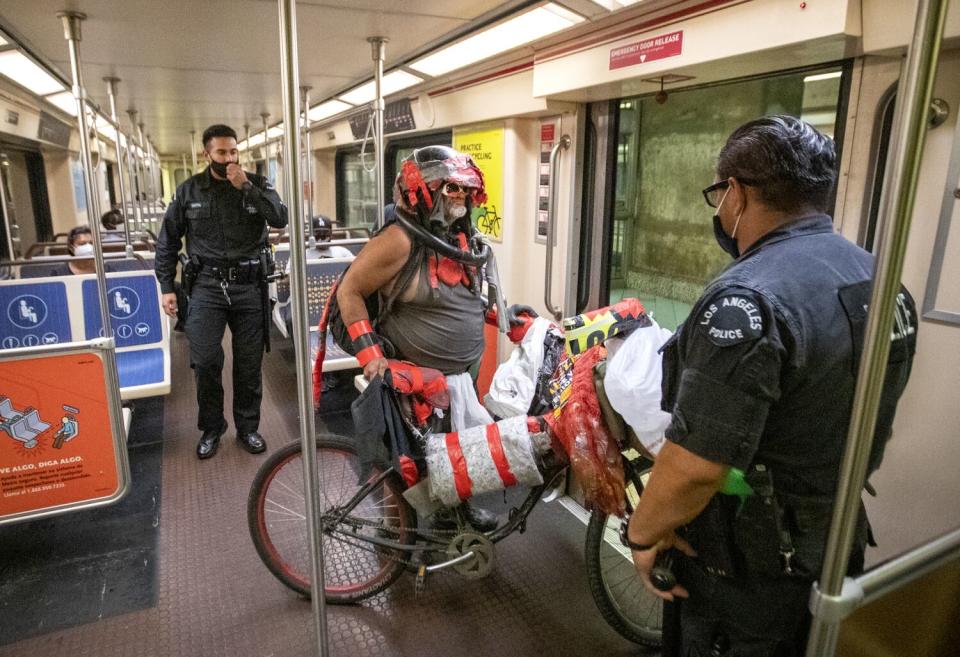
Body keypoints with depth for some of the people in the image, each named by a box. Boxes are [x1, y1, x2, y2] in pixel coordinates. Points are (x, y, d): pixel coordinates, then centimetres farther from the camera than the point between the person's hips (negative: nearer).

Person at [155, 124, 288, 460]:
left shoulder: (257, 184, 4)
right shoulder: (189, 191, 6)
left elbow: (281, 219, -14)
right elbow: (167, 241, 10)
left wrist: (246, 187, -18)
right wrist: (167, 287, 5)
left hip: (249, 286, 0)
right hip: (207, 285, 0)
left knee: (249, 363, 6)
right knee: (205, 362, -3)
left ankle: (248, 428, 23)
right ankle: (211, 429, 18)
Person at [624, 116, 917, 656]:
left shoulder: (747, 301, -30)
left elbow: (694, 468, -31)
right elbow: (873, 426, 11)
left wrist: (643, 533, -14)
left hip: (746, 567, -8)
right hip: (834, 546, 8)